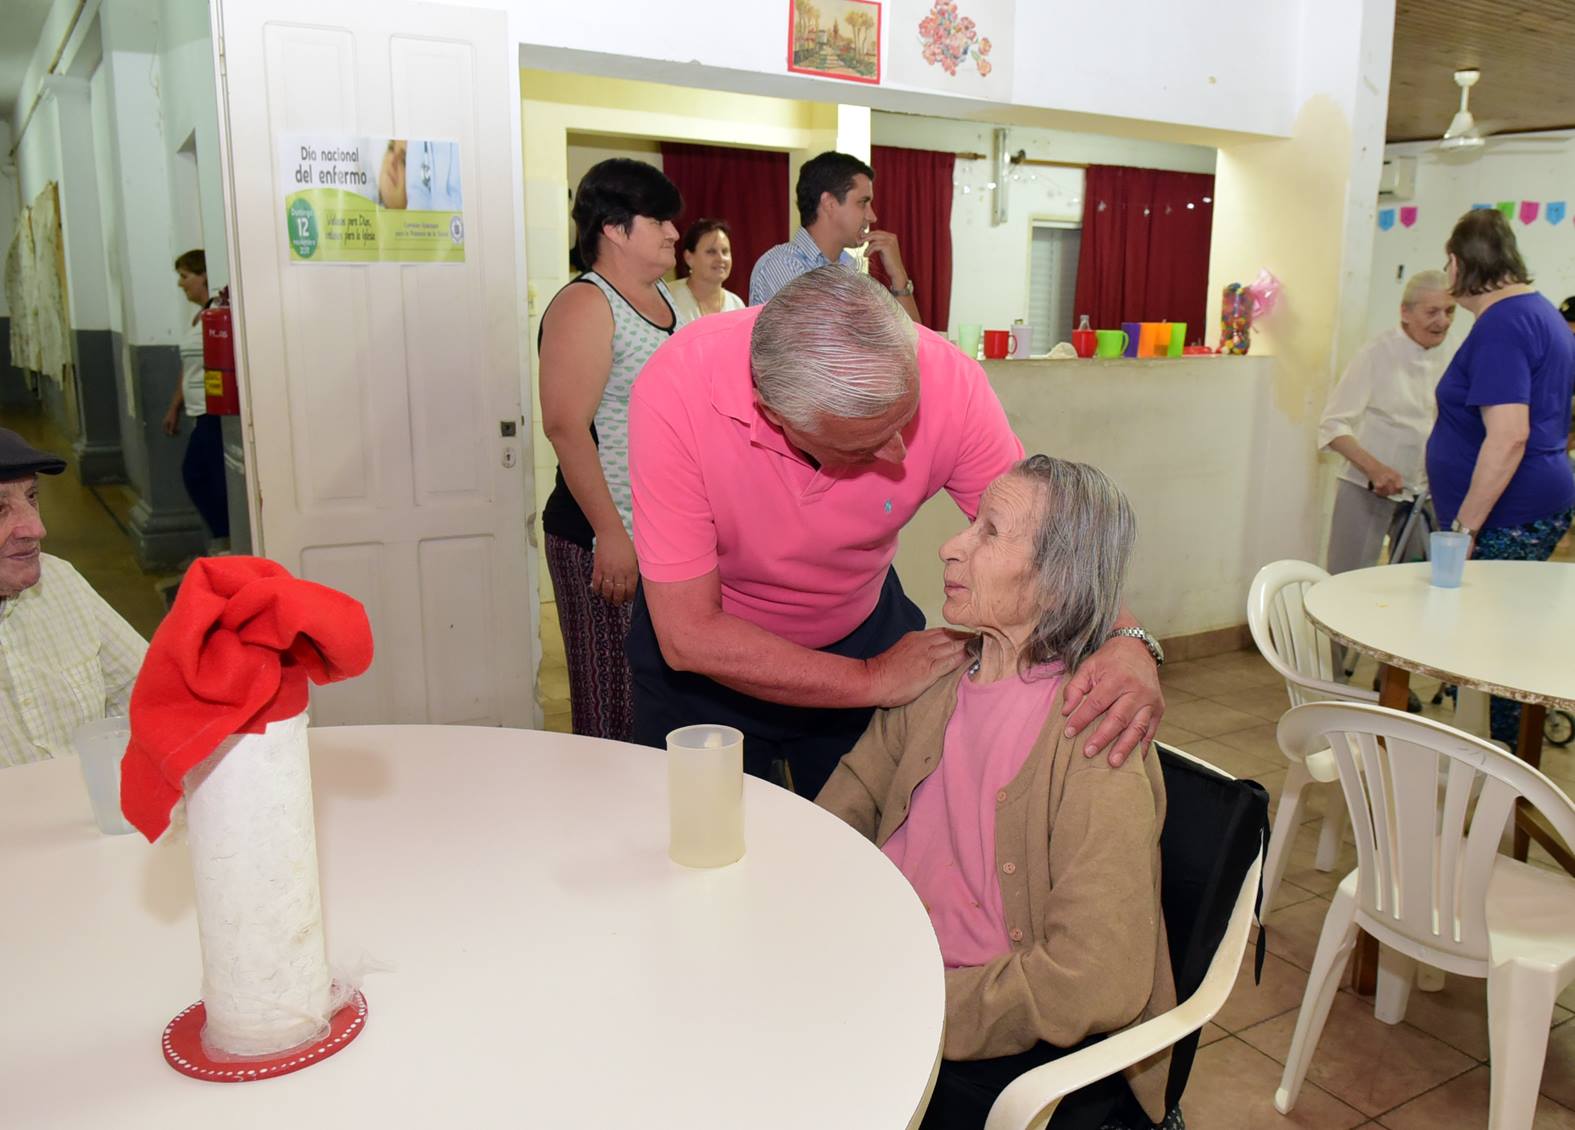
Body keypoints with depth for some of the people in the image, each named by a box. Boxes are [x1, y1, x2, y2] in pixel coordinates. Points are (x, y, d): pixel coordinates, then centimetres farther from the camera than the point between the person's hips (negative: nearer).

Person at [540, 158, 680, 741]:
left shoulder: (663, 297, 14)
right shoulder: (585, 305, -12)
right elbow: (565, 426, -20)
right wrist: (611, 534, -23)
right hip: (605, 539, -8)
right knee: (613, 708, 0)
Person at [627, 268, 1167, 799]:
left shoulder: (942, 377, -28)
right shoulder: (674, 393, -34)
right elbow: (690, 636, -31)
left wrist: (1126, 638, -33)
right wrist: (874, 681, -26)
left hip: (863, 632, 2)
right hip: (713, 659, -1)